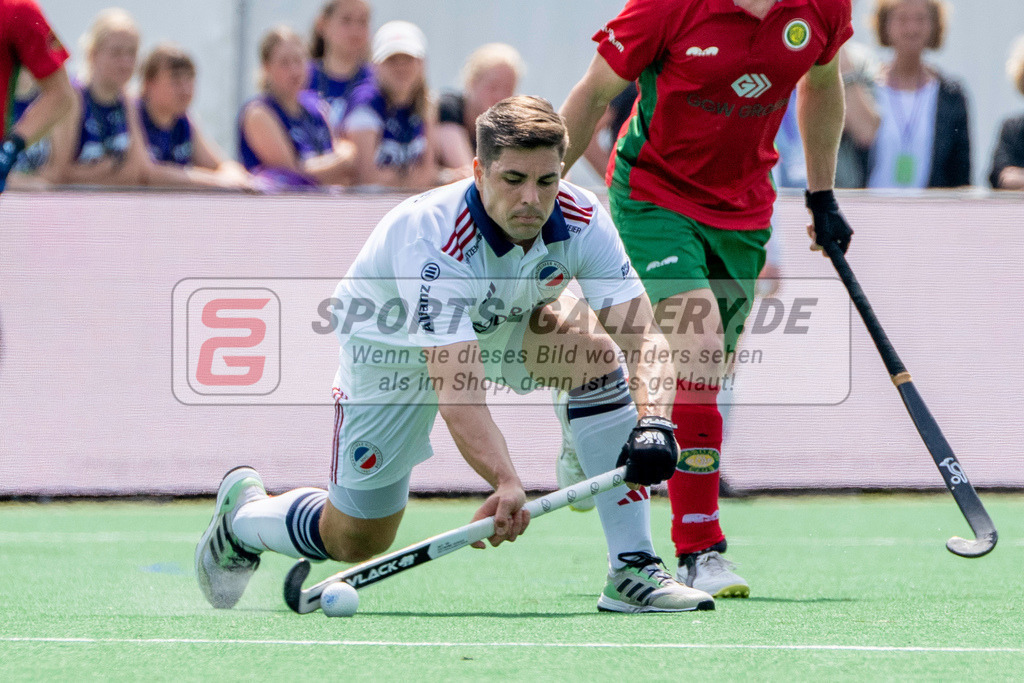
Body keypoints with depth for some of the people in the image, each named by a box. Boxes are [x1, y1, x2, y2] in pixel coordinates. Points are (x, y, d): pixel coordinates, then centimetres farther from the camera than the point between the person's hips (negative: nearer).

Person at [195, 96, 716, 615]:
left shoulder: (583, 221, -27)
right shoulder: (430, 238, -41)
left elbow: (644, 338, -32)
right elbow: (456, 391, -49)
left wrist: (652, 422, -53)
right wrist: (506, 483, -65)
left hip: (503, 325, 4)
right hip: (391, 346, -4)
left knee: (596, 352, -28)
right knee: (352, 544, 0)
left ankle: (632, 572, -23)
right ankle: (241, 516, 35)